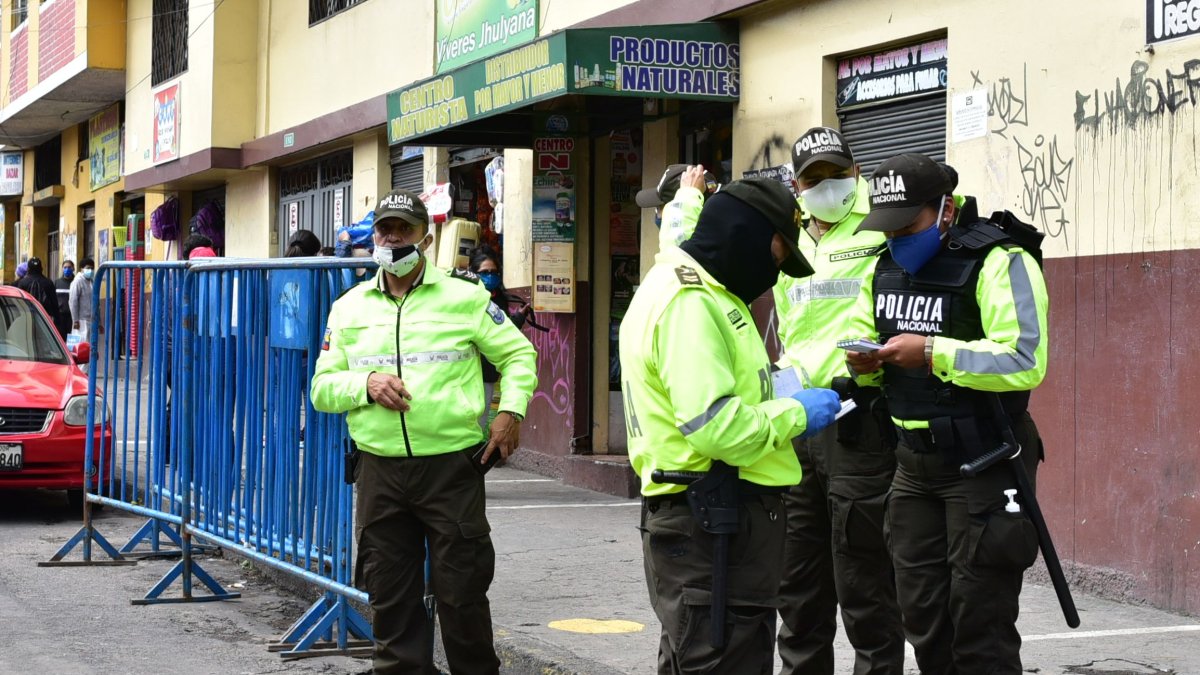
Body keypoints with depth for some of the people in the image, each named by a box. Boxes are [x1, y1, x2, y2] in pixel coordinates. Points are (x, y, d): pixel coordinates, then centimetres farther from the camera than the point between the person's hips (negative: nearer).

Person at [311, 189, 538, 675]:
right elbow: (322, 388, 10)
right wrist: (366, 384, -10)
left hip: (452, 466, -3)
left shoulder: (464, 297, 2)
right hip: (380, 471, 3)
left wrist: (511, 411, -6)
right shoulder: (350, 307, 11)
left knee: (462, 593, 1)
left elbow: (519, 354, 8)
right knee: (390, 597, 7)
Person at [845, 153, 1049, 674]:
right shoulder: (886, 266, 9)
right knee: (922, 615, 13)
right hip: (915, 464, 8)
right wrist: (864, 360, -6)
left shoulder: (999, 262, -16)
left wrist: (933, 353, -28)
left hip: (984, 465, -7)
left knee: (979, 624, -2)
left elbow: (1024, 362, -26)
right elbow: (863, 333, 17)